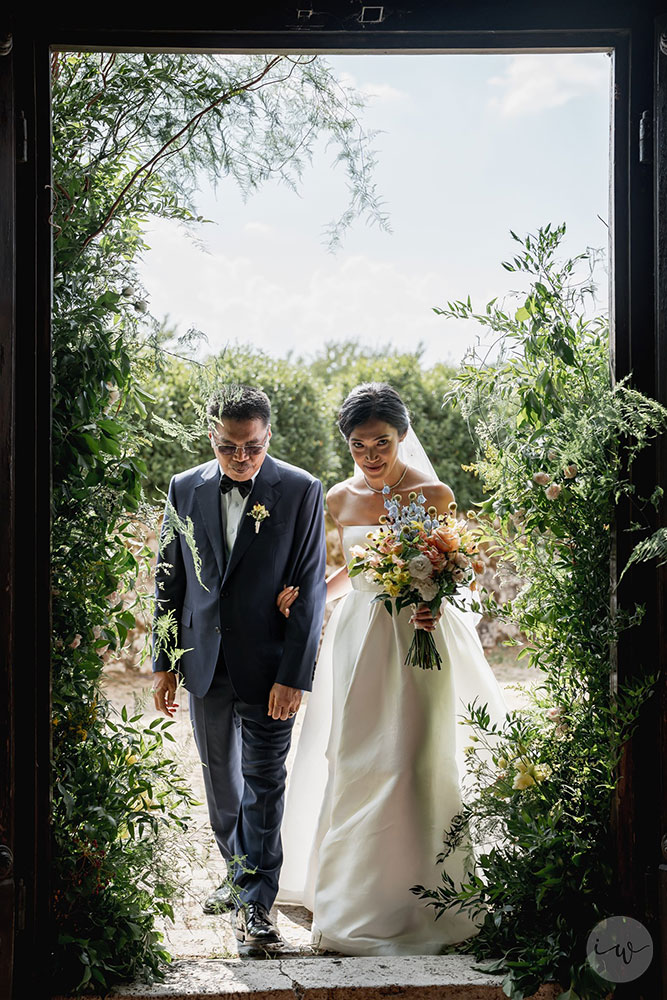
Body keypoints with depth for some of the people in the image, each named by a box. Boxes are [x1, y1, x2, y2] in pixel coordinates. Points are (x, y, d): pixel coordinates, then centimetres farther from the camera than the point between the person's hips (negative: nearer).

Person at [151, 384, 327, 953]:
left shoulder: (301, 491, -8)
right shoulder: (185, 489, 2)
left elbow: (311, 589, -9)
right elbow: (169, 581, 8)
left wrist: (294, 675, -14)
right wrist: (163, 663, 5)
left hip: (269, 665, -4)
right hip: (205, 662, 4)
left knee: (264, 782, -1)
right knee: (219, 776, 16)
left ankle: (257, 904, 5)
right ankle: (239, 874, 35)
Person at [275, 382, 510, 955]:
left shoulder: (434, 495, -5)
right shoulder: (341, 500, 7)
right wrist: (307, 595, 5)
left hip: (418, 641, -4)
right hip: (358, 639, 4)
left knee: (415, 766, -5)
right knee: (352, 767, 5)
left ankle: (418, 899, 9)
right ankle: (355, 895, 19)